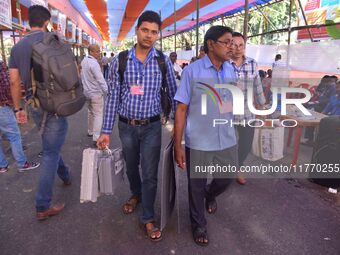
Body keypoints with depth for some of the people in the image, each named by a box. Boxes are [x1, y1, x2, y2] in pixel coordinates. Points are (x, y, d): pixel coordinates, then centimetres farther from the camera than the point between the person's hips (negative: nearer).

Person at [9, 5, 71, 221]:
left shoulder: (17, 47, 9)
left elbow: (14, 81, 8)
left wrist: (18, 108, 14)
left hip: (34, 105, 6)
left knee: (51, 146, 25)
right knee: (51, 152, -2)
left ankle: (65, 176, 45)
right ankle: (43, 206, 3)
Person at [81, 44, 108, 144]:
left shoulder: (84, 61, 8)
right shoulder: (94, 63, -20)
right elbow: (100, 79, -25)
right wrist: (107, 92, -24)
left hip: (87, 91, 9)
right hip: (96, 93, -9)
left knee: (91, 112, 23)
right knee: (98, 114, -5)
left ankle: (90, 131, 35)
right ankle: (96, 138, -7)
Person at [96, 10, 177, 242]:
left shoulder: (164, 61, -4)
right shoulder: (120, 61, -5)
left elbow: (173, 94, 2)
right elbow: (113, 97, -2)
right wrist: (106, 131, -3)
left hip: (152, 126, -1)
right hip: (126, 126, 1)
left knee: (150, 174, 5)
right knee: (131, 167, 21)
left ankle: (148, 218, 24)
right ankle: (136, 195, 52)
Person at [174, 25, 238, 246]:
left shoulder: (231, 71, 3)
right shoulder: (192, 71, -10)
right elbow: (181, 109, -10)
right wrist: (178, 146, -12)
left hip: (227, 141, 4)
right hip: (198, 143, -4)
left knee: (226, 179, 20)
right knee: (196, 187, 13)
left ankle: (210, 195, 55)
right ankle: (199, 225, 40)